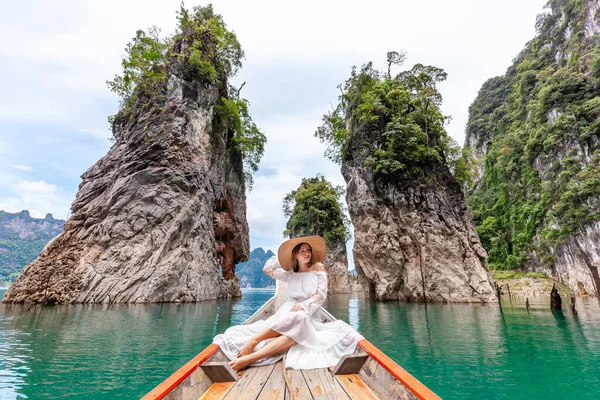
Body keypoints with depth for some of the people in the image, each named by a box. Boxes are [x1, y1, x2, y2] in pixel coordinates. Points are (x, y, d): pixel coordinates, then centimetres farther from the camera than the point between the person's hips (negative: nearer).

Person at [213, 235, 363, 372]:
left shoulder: (318, 267, 3)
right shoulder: (291, 274, 12)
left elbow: (321, 294, -4)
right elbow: (267, 269, 8)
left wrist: (304, 305, -20)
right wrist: (283, 254, 7)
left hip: (309, 315, -2)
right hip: (290, 310, 2)